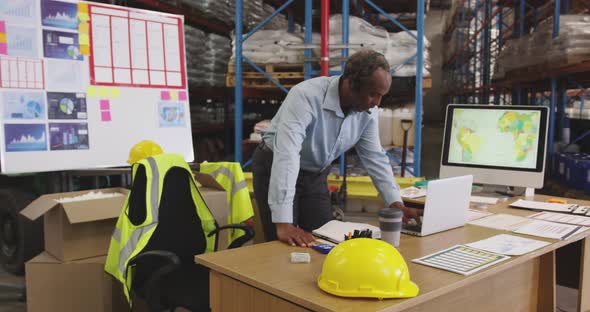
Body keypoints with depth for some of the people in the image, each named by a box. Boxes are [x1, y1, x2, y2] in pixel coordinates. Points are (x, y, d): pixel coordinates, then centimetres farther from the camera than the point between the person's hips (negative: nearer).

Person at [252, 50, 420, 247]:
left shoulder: (368, 110, -13)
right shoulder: (307, 96, -34)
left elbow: (375, 157, -2)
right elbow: (286, 155, -41)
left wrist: (396, 204, -11)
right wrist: (283, 223, -47)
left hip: (316, 174, 6)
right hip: (275, 169, -5)